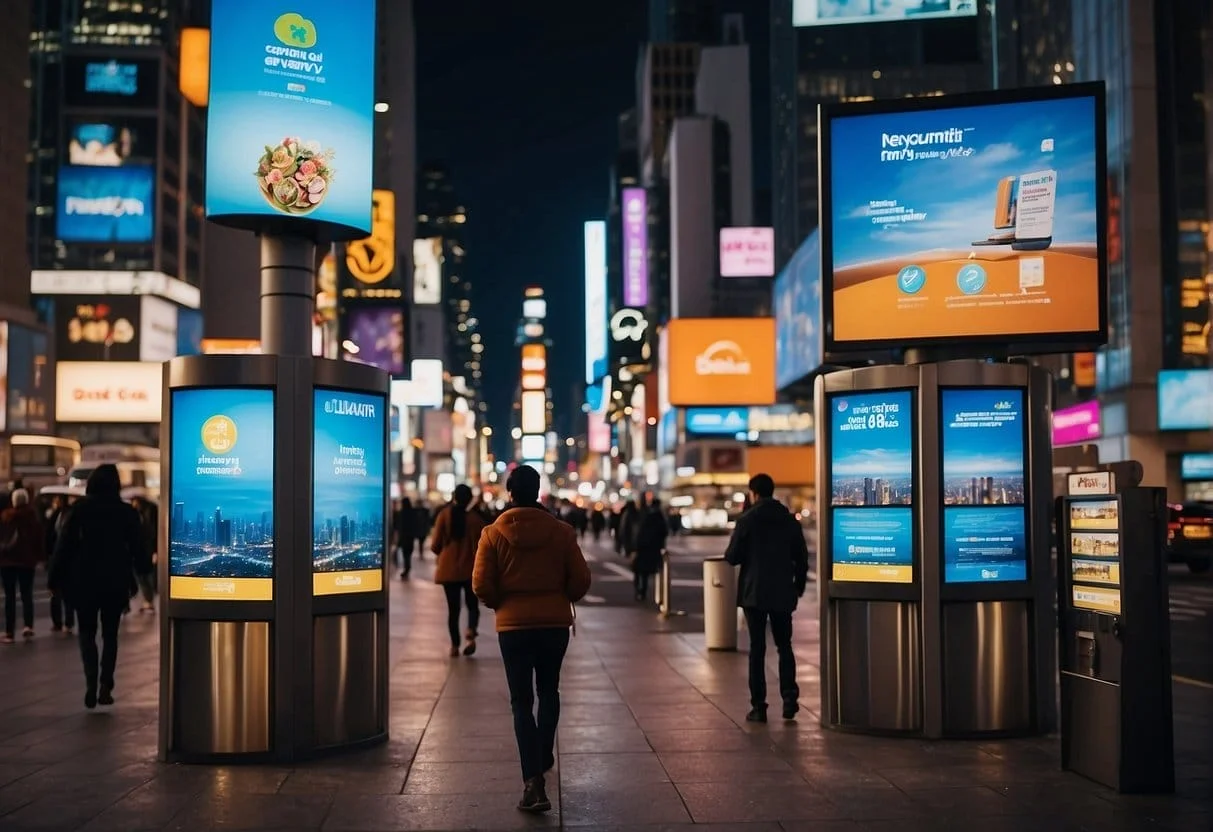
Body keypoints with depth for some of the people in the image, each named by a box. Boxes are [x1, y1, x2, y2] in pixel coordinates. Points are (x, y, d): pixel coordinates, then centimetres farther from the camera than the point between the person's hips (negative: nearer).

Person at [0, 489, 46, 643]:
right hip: (27, 560, 1)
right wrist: (40, 556, 6)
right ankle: (29, 626, -7)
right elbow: (41, 537, -2)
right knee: (27, 594, 10)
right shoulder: (34, 516, -3)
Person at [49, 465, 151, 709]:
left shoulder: (80, 509, -4)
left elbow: (64, 545, -4)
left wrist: (56, 578, 1)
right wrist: (143, 573, 14)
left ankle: (91, 682, -11)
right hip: (116, 582, 1)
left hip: (84, 581, -1)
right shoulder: (128, 513, -1)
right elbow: (138, 549, 2)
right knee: (110, 634, 11)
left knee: (87, 632, 9)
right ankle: (105, 687, 2)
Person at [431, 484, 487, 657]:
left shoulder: (444, 515, -5)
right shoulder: (475, 518, -7)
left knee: (453, 608, 11)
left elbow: (435, 545, -4)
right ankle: (471, 632, -14)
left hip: (448, 569, 1)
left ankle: (455, 645, 7)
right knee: (472, 605, 13)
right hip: (471, 570, -1)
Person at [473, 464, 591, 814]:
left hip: (513, 624, -1)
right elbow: (580, 580, -4)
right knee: (548, 691, 23)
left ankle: (533, 781, -7)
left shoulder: (494, 533, -8)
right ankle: (544, 757, 35)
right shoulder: (562, 531, -6)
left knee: (522, 700, 3)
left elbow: (481, 585, -9)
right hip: (555, 622, 1)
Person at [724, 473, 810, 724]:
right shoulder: (790, 520, 3)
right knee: (784, 646, 13)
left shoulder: (747, 520, -9)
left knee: (757, 648, 2)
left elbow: (732, 557, -10)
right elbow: (802, 557, 5)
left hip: (754, 593, -3)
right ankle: (789, 697, 0)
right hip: (783, 593, 3)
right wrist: (799, 585, 17)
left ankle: (758, 706, 0)